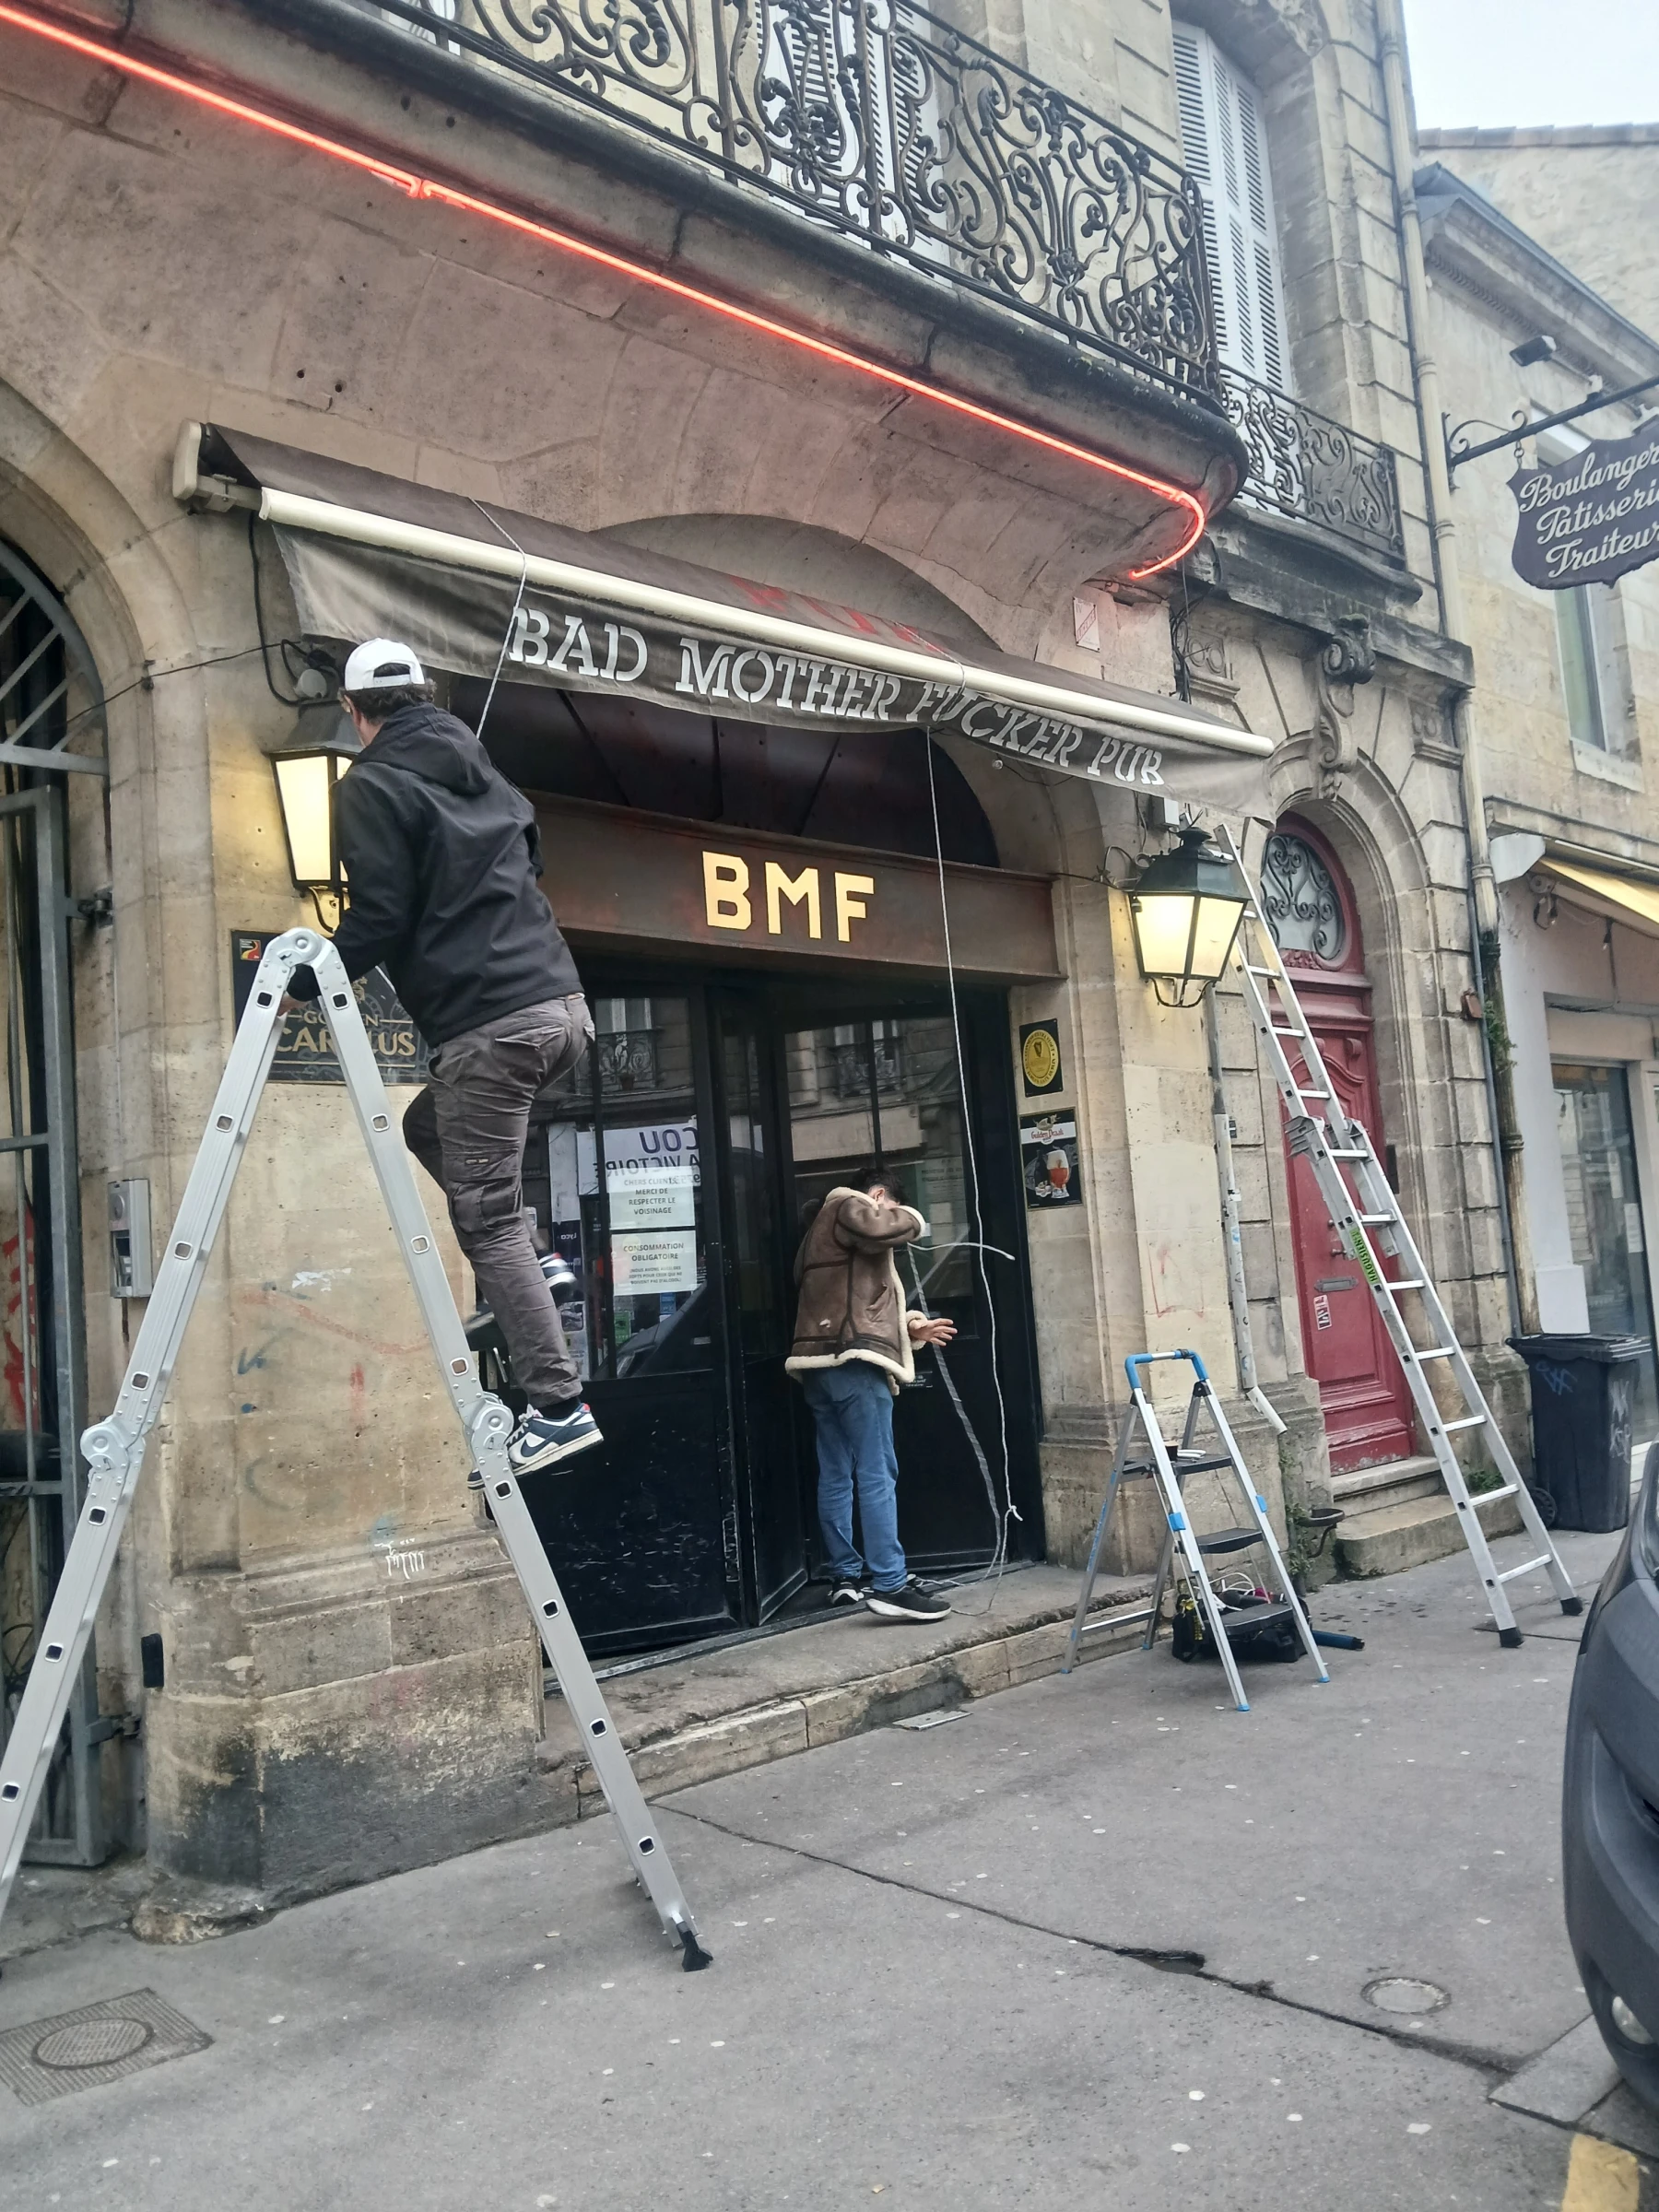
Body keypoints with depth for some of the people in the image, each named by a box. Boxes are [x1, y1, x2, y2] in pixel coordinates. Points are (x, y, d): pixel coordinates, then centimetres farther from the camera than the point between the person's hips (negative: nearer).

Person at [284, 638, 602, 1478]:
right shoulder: (479, 771, 19)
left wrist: (301, 982, 5)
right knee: (429, 1126, 28)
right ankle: (528, 1267, 17)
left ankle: (558, 1407, -3)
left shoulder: (371, 787, -3)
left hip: (486, 1028, -8)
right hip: (561, 1005, 8)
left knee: (488, 1221, -2)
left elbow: (379, 920, -9)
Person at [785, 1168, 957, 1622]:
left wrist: (909, 1328, 23)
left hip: (820, 1363, 10)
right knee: (878, 1475, -10)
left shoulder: (825, 1225, 31)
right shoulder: (849, 1207, 2)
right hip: (851, 1363, -10)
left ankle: (847, 1577, 15)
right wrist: (910, 1217, 1)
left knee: (836, 1476, 10)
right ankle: (889, 1585, -12)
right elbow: (887, 1228, -22)